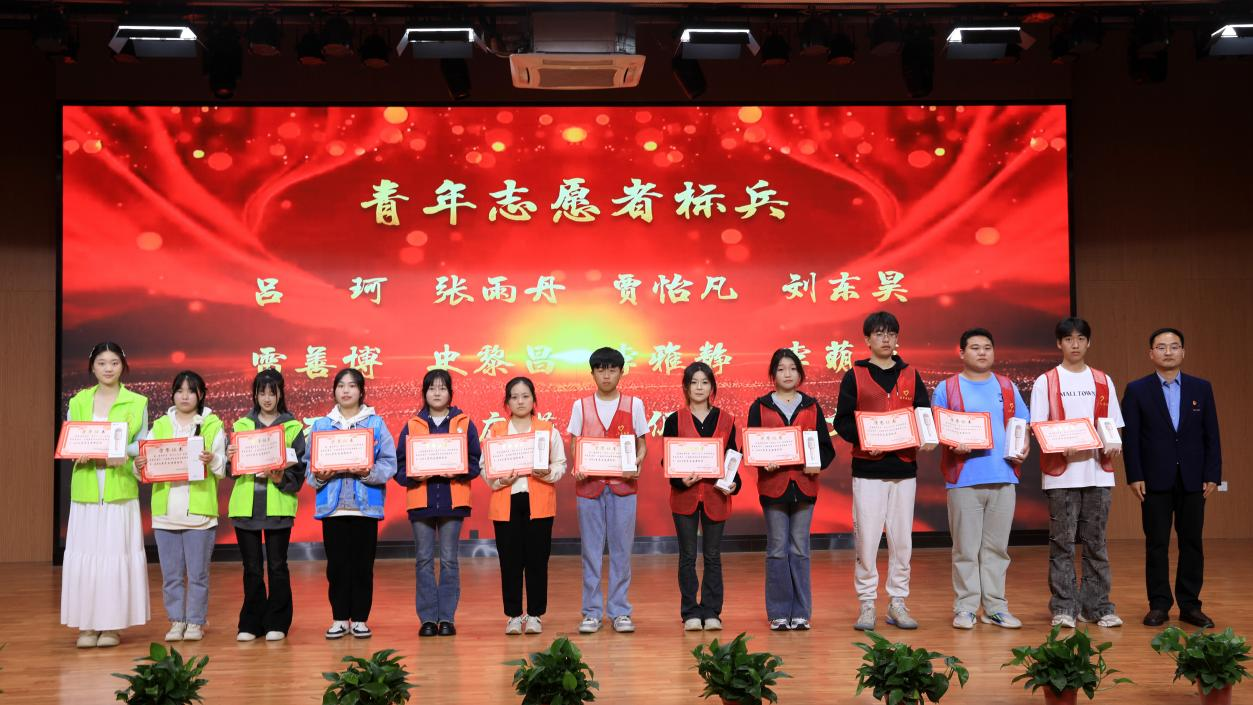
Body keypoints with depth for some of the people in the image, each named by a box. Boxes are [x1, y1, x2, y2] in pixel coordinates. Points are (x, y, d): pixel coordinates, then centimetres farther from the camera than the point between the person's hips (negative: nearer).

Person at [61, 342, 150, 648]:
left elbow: (142, 445, 1)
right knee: (84, 554, 0)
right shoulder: (78, 402, 11)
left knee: (117, 553, -2)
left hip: (120, 488, -2)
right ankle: (87, 624, 6)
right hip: (86, 489, 2)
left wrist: (119, 452, -18)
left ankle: (114, 624, 5)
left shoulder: (136, 403, 5)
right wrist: (81, 453, -16)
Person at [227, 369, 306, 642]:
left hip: (278, 505, -2)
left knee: (277, 566, 2)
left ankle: (277, 623, 11)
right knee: (252, 568, 7)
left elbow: (299, 470, 0)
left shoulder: (293, 427, 4)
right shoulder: (241, 425, 12)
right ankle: (251, 623, 15)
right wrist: (230, 458, -11)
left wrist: (281, 479, -18)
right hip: (246, 505, 2)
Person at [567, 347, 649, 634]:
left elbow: (641, 444, 8)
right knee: (591, 551, 3)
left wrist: (636, 464, -12)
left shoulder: (634, 404, 5)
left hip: (623, 485, 0)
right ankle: (592, 612, 9)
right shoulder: (581, 406, 6)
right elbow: (573, 445, 7)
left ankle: (620, 611, 10)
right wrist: (577, 467, -13)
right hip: (589, 485, 0)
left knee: (621, 550, 2)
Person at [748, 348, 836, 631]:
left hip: (804, 485, 1)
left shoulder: (811, 407, 10)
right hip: (773, 484, -1)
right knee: (777, 550, 1)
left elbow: (827, 446, 7)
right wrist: (763, 461, -17)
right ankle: (779, 613, 7)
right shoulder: (760, 406, 7)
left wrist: (817, 463, -12)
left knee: (800, 550, 4)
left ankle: (801, 613, 10)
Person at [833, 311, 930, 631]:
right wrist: (863, 439, -17)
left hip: (904, 468, 3)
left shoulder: (910, 375, 12)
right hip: (868, 469, -3)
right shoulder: (855, 376, 4)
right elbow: (842, 420, 0)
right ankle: (867, 604, 6)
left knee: (902, 539, 5)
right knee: (866, 539, -4)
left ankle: (897, 602, 15)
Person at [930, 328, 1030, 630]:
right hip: (964, 479, -3)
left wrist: (1023, 447, -3)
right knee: (966, 548, 0)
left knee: (996, 547, 8)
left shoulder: (1008, 388, 15)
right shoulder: (946, 389, 5)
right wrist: (953, 444, -18)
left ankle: (995, 607, 14)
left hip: (1003, 478, 3)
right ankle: (965, 608, 6)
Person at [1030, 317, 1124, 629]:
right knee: (1063, 543, 0)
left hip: (1098, 472, 3)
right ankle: (1063, 608, 5)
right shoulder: (1045, 382, 2)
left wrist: (1113, 445, -8)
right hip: (1061, 474, -3)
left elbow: (1113, 425, 13)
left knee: (1096, 542, 6)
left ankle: (1097, 606, 12)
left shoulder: (1103, 381, 12)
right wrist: (1064, 448, -18)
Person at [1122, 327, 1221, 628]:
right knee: (1156, 544, 3)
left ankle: (1190, 605, 14)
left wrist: (1212, 476, -1)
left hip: (1193, 480, 2)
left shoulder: (1201, 388, 6)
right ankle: (1159, 605, 10)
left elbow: (1211, 435, 5)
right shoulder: (1137, 390, 1)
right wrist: (1134, 476, -8)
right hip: (1155, 480, -2)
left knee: (1192, 543, 6)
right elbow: (1130, 437, -1)